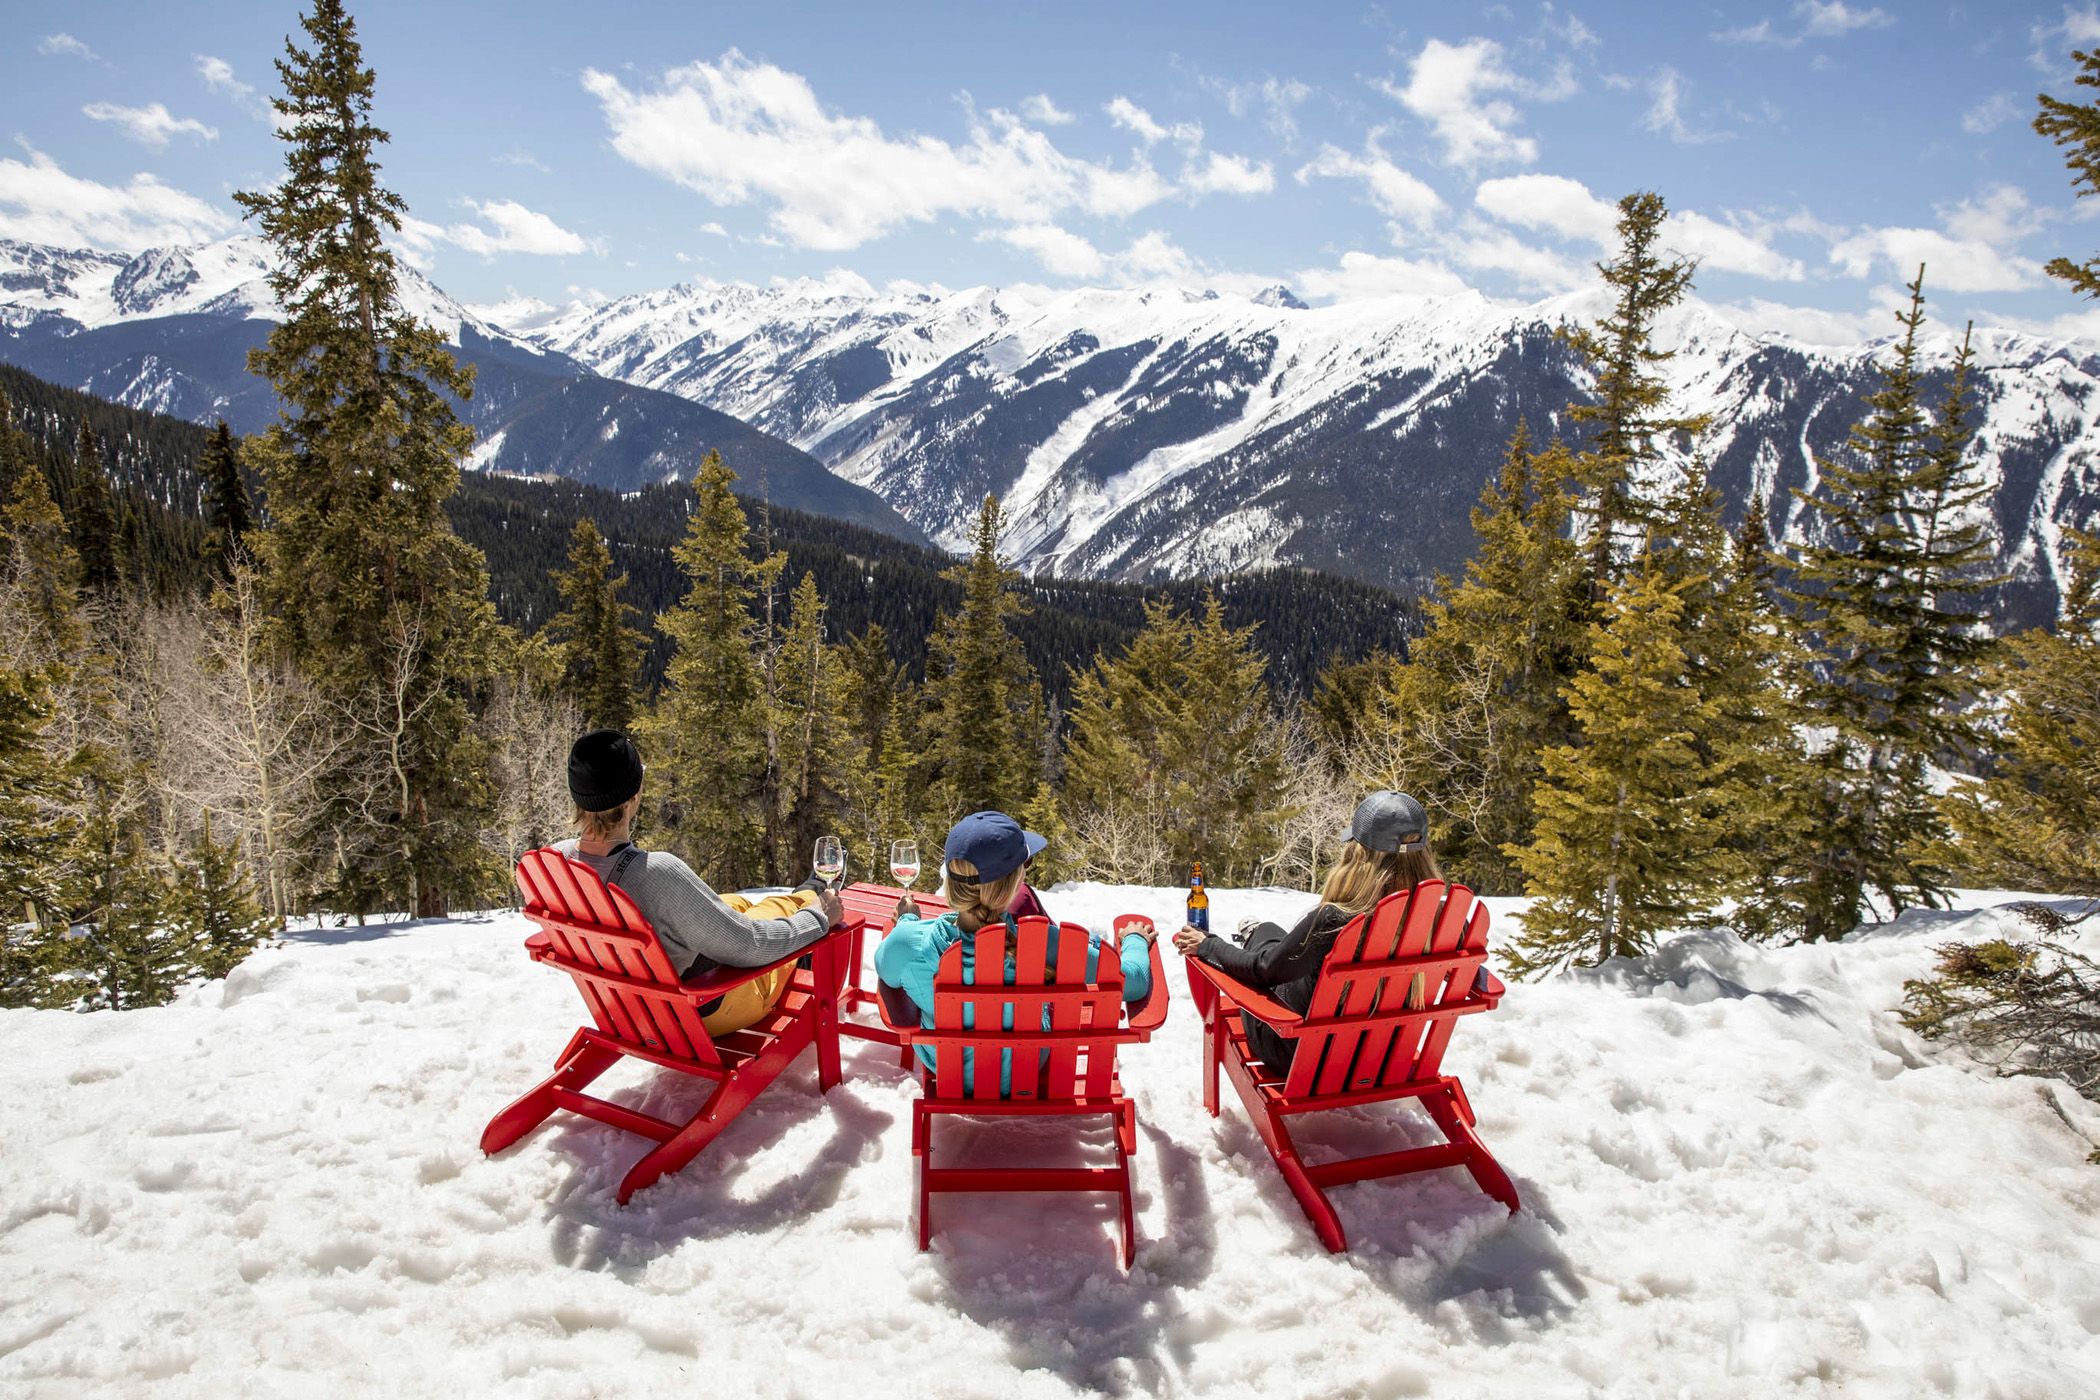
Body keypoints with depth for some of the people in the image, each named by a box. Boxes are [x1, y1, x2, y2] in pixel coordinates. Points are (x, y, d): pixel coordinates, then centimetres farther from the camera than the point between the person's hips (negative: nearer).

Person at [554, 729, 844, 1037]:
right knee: (779, 906, 18)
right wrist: (819, 918, -13)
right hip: (703, 1013, -6)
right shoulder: (659, 873, -39)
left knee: (739, 903, 28)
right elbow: (748, 946, -29)